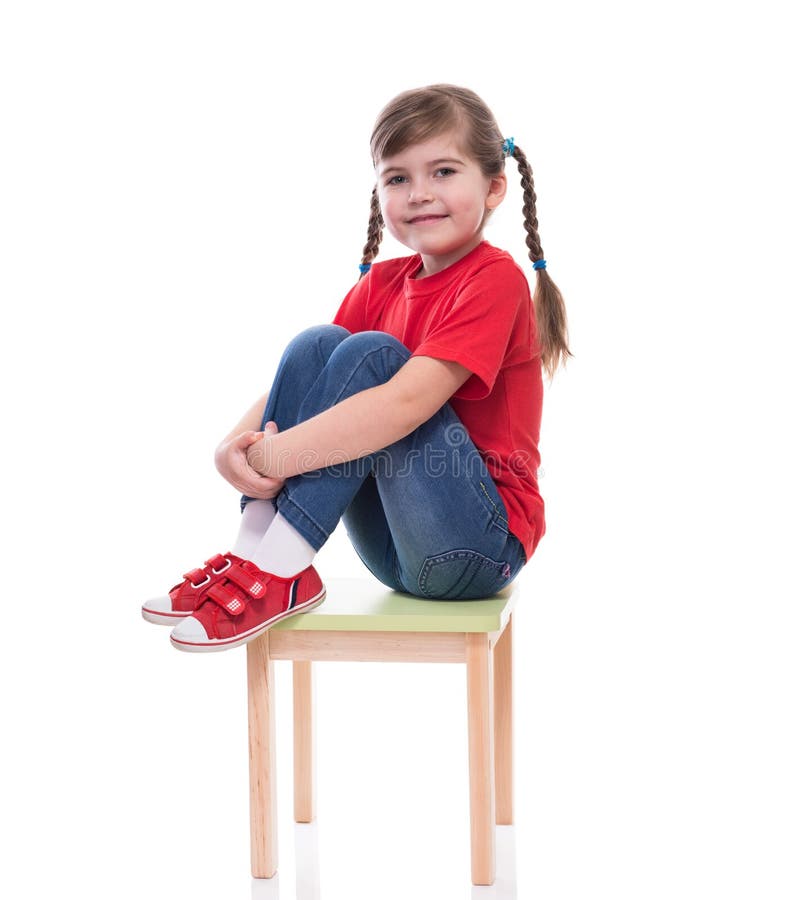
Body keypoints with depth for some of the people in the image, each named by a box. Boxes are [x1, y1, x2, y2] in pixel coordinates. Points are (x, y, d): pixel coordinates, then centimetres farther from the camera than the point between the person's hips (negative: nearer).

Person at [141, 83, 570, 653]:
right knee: (317, 343, -10)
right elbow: (306, 386, 2)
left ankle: (279, 566, -24)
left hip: (479, 545, -6)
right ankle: (254, 553, -17)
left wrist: (271, 458, -29)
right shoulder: (383, 284, 11)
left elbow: (405, 404, -27)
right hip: (393, 547, 7)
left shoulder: (495, 280, -13)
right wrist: (237, 444, -20)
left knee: (370, 354, -23)